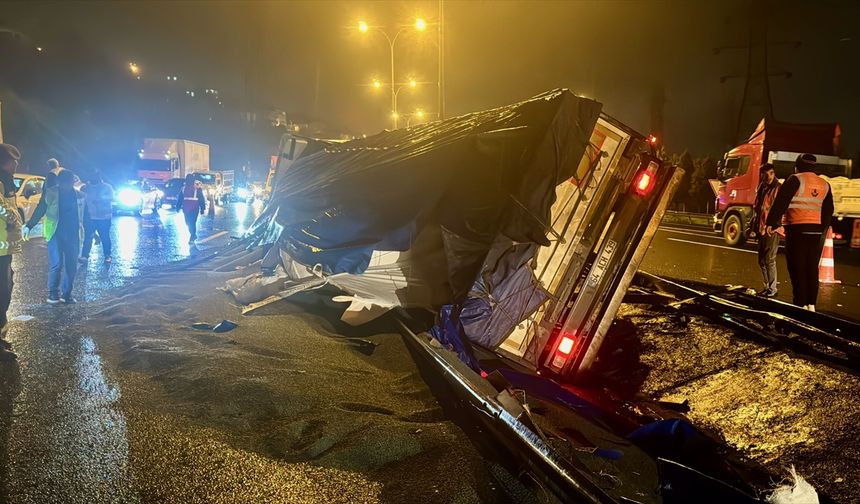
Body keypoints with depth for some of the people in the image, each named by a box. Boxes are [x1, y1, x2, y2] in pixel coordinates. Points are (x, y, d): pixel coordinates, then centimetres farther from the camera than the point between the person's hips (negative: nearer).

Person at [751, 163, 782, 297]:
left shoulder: (778, 188, -9)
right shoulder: (761, 188, 15)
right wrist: (754, 226, 21)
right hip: (761, 229, 8)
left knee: (769, 260, -7)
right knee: (762, 260, 13)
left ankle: (772, 289, 1)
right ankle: (767, 287, 23)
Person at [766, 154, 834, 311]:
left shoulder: (795, 180, -5)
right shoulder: (824, 184, 14)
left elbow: (781, 202, -12)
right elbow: (828, 211, 16)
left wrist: (772, 223, -10)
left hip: (797, 229, -6)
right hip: (816, 230, 6)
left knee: (797, 268, -2)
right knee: (812, 268, 10)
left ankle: (801, 304, -3)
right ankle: (811, 304, 12)